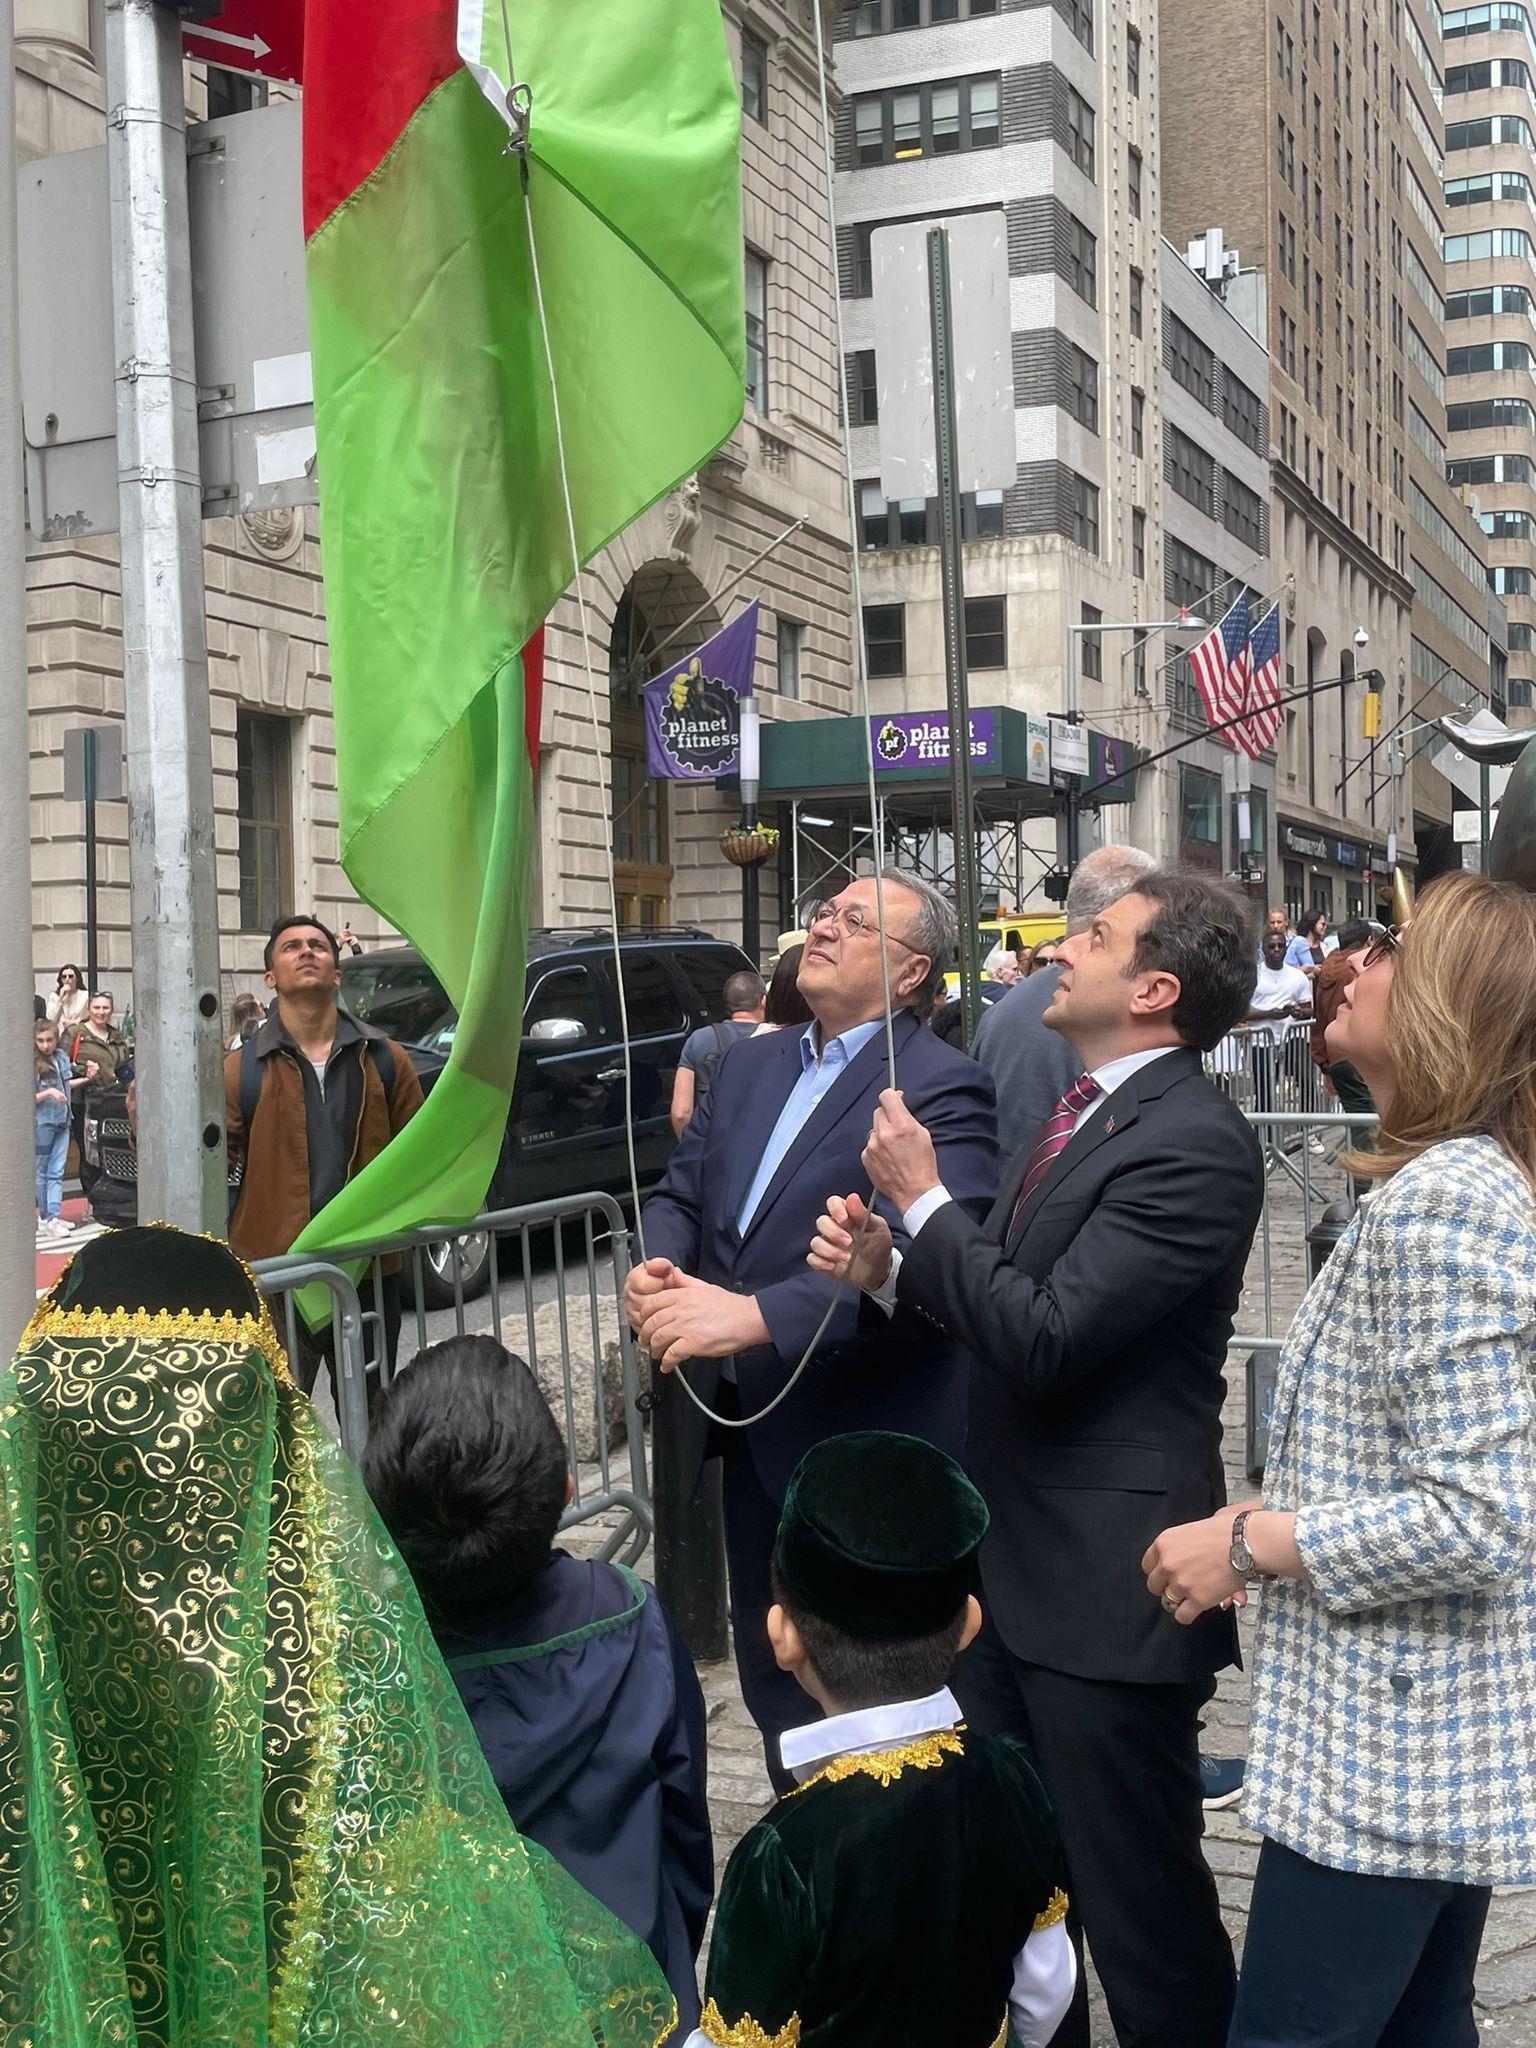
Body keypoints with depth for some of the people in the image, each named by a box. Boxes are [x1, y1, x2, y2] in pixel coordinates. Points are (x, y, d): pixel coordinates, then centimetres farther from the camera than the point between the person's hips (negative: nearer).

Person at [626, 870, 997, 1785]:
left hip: (861, 1444, -7)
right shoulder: (752, 1063, 12)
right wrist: (656, 1266, -9)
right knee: (773, 1678, 21)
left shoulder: (942, 1086, -14)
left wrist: (755, 1315, -34)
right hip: (753, 1437, 8)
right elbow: (682, 1193, 14)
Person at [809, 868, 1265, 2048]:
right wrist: (889, 1267, -3)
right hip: (1015, 1568, 9)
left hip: (1106, 1591, -9)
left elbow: (1044, 1338, -25)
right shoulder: (1083, 1115, 11)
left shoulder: (1195, 1143, -20)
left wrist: (922, 1200, -16)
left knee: (1140, 1904, 7)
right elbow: (1002, 1316, 14)